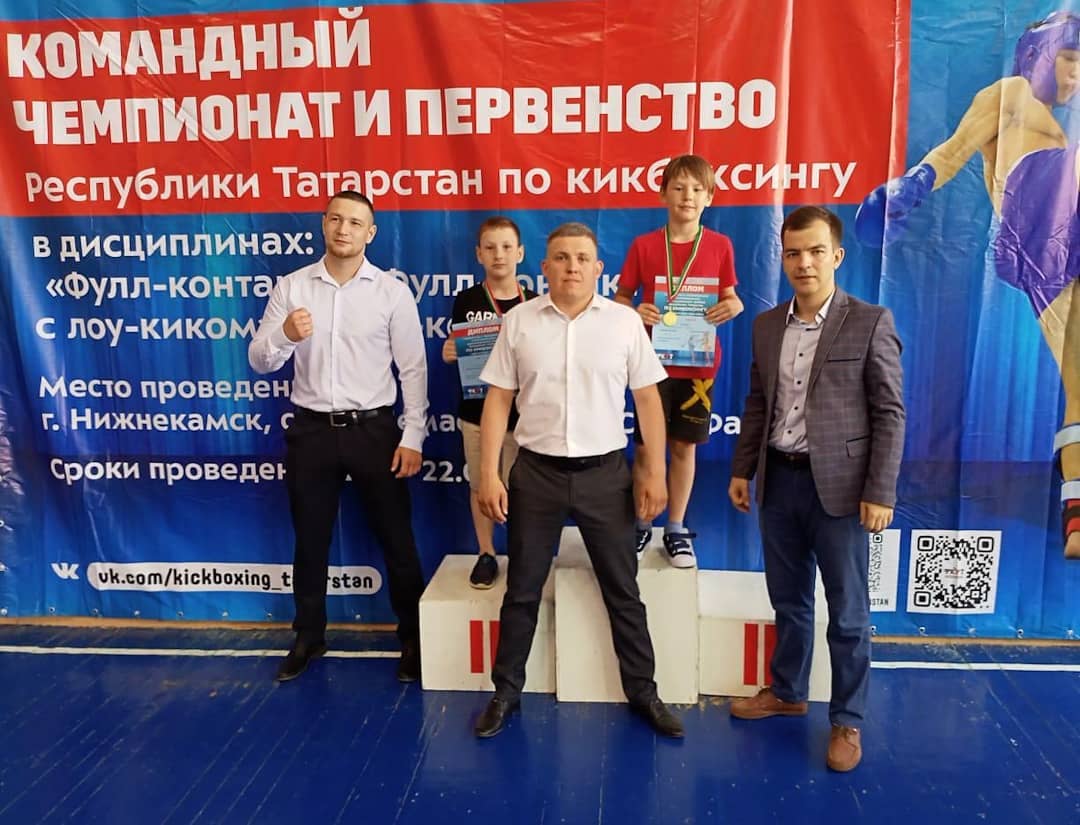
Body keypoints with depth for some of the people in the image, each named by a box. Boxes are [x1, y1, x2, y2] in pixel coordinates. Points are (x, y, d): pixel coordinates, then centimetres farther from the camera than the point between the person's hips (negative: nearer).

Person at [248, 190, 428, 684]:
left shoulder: (392, 291, -2)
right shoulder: (290, 287, 2)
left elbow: (413, 369, -2)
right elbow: (259, 362, -1)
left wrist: (413, 437, -8)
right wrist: (284, 335, -23)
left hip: (373, 429, -1)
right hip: (312, 430, 2)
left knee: (396, 540, 6)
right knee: (310, 541, 14)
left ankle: (413, 638, 23)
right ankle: (308, 637, 33)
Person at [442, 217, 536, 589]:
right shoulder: (466, 301, 1)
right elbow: (456, 350, 7)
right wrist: (448, 354, -14)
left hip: (522, 411, -1)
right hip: (477, 410, 1)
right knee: (480, 485, 11)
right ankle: (486, 554, 26)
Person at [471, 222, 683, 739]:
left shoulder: (625, 322, -1)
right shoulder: (518, 321, -1)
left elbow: (648, 399, 2)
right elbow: (497, 401, 0)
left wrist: (655, 472, -2)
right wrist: (488, 474, -4)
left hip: (605, 472, 0)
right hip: (536, 472, 1)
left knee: (622, 590, 11)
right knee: (522, 591, 11)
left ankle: (642, 691, 28)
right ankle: (505, 692, 27)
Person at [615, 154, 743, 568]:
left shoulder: (720, 245, 0)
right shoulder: (643, 245, -4)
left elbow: (728, 295, 9)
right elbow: (620, 297, 3)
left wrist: (734, 305, -14)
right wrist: (634, 311, -19)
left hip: (698, 363, 1)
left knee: (684, 445, 10)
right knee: (646, 446, 5)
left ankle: (677, 529, 25)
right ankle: (641, 524, 25)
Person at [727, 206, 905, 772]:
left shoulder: (870, 323, -7)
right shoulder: (766, 325, 7)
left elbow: (889, 414, -8)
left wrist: (880, 492, -13)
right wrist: (742, 470, 9)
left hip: (838, 484, -4)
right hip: (779, 480, 5)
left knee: (847, 612, 7)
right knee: (788, 601, 18)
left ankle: (847, 721, 23)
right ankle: (787, 692, 37)